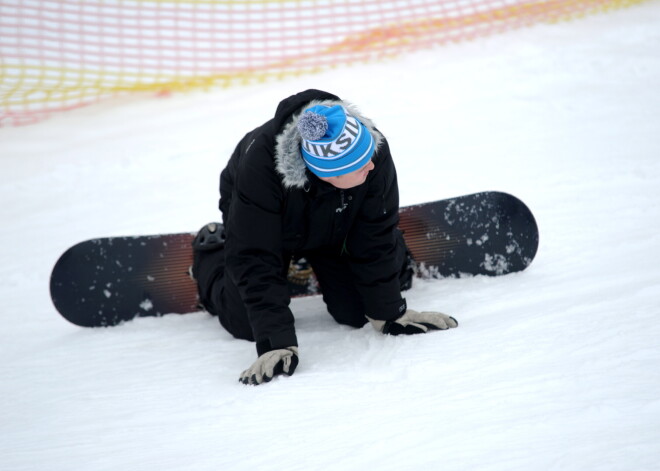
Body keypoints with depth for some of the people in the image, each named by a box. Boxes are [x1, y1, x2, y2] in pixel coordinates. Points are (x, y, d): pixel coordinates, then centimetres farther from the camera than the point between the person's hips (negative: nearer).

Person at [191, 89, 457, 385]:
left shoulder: (375, 151, -39)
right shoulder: (259, 164, -46)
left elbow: (375, 240, -25)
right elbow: (255, 261, -41)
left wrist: (389, 314, -20)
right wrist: (277, 342, -45)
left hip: (332, 227, 2)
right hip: (262, 223, -2)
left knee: (356, 312, -6)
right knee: (245, 325, -5)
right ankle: (212, 249, 24)